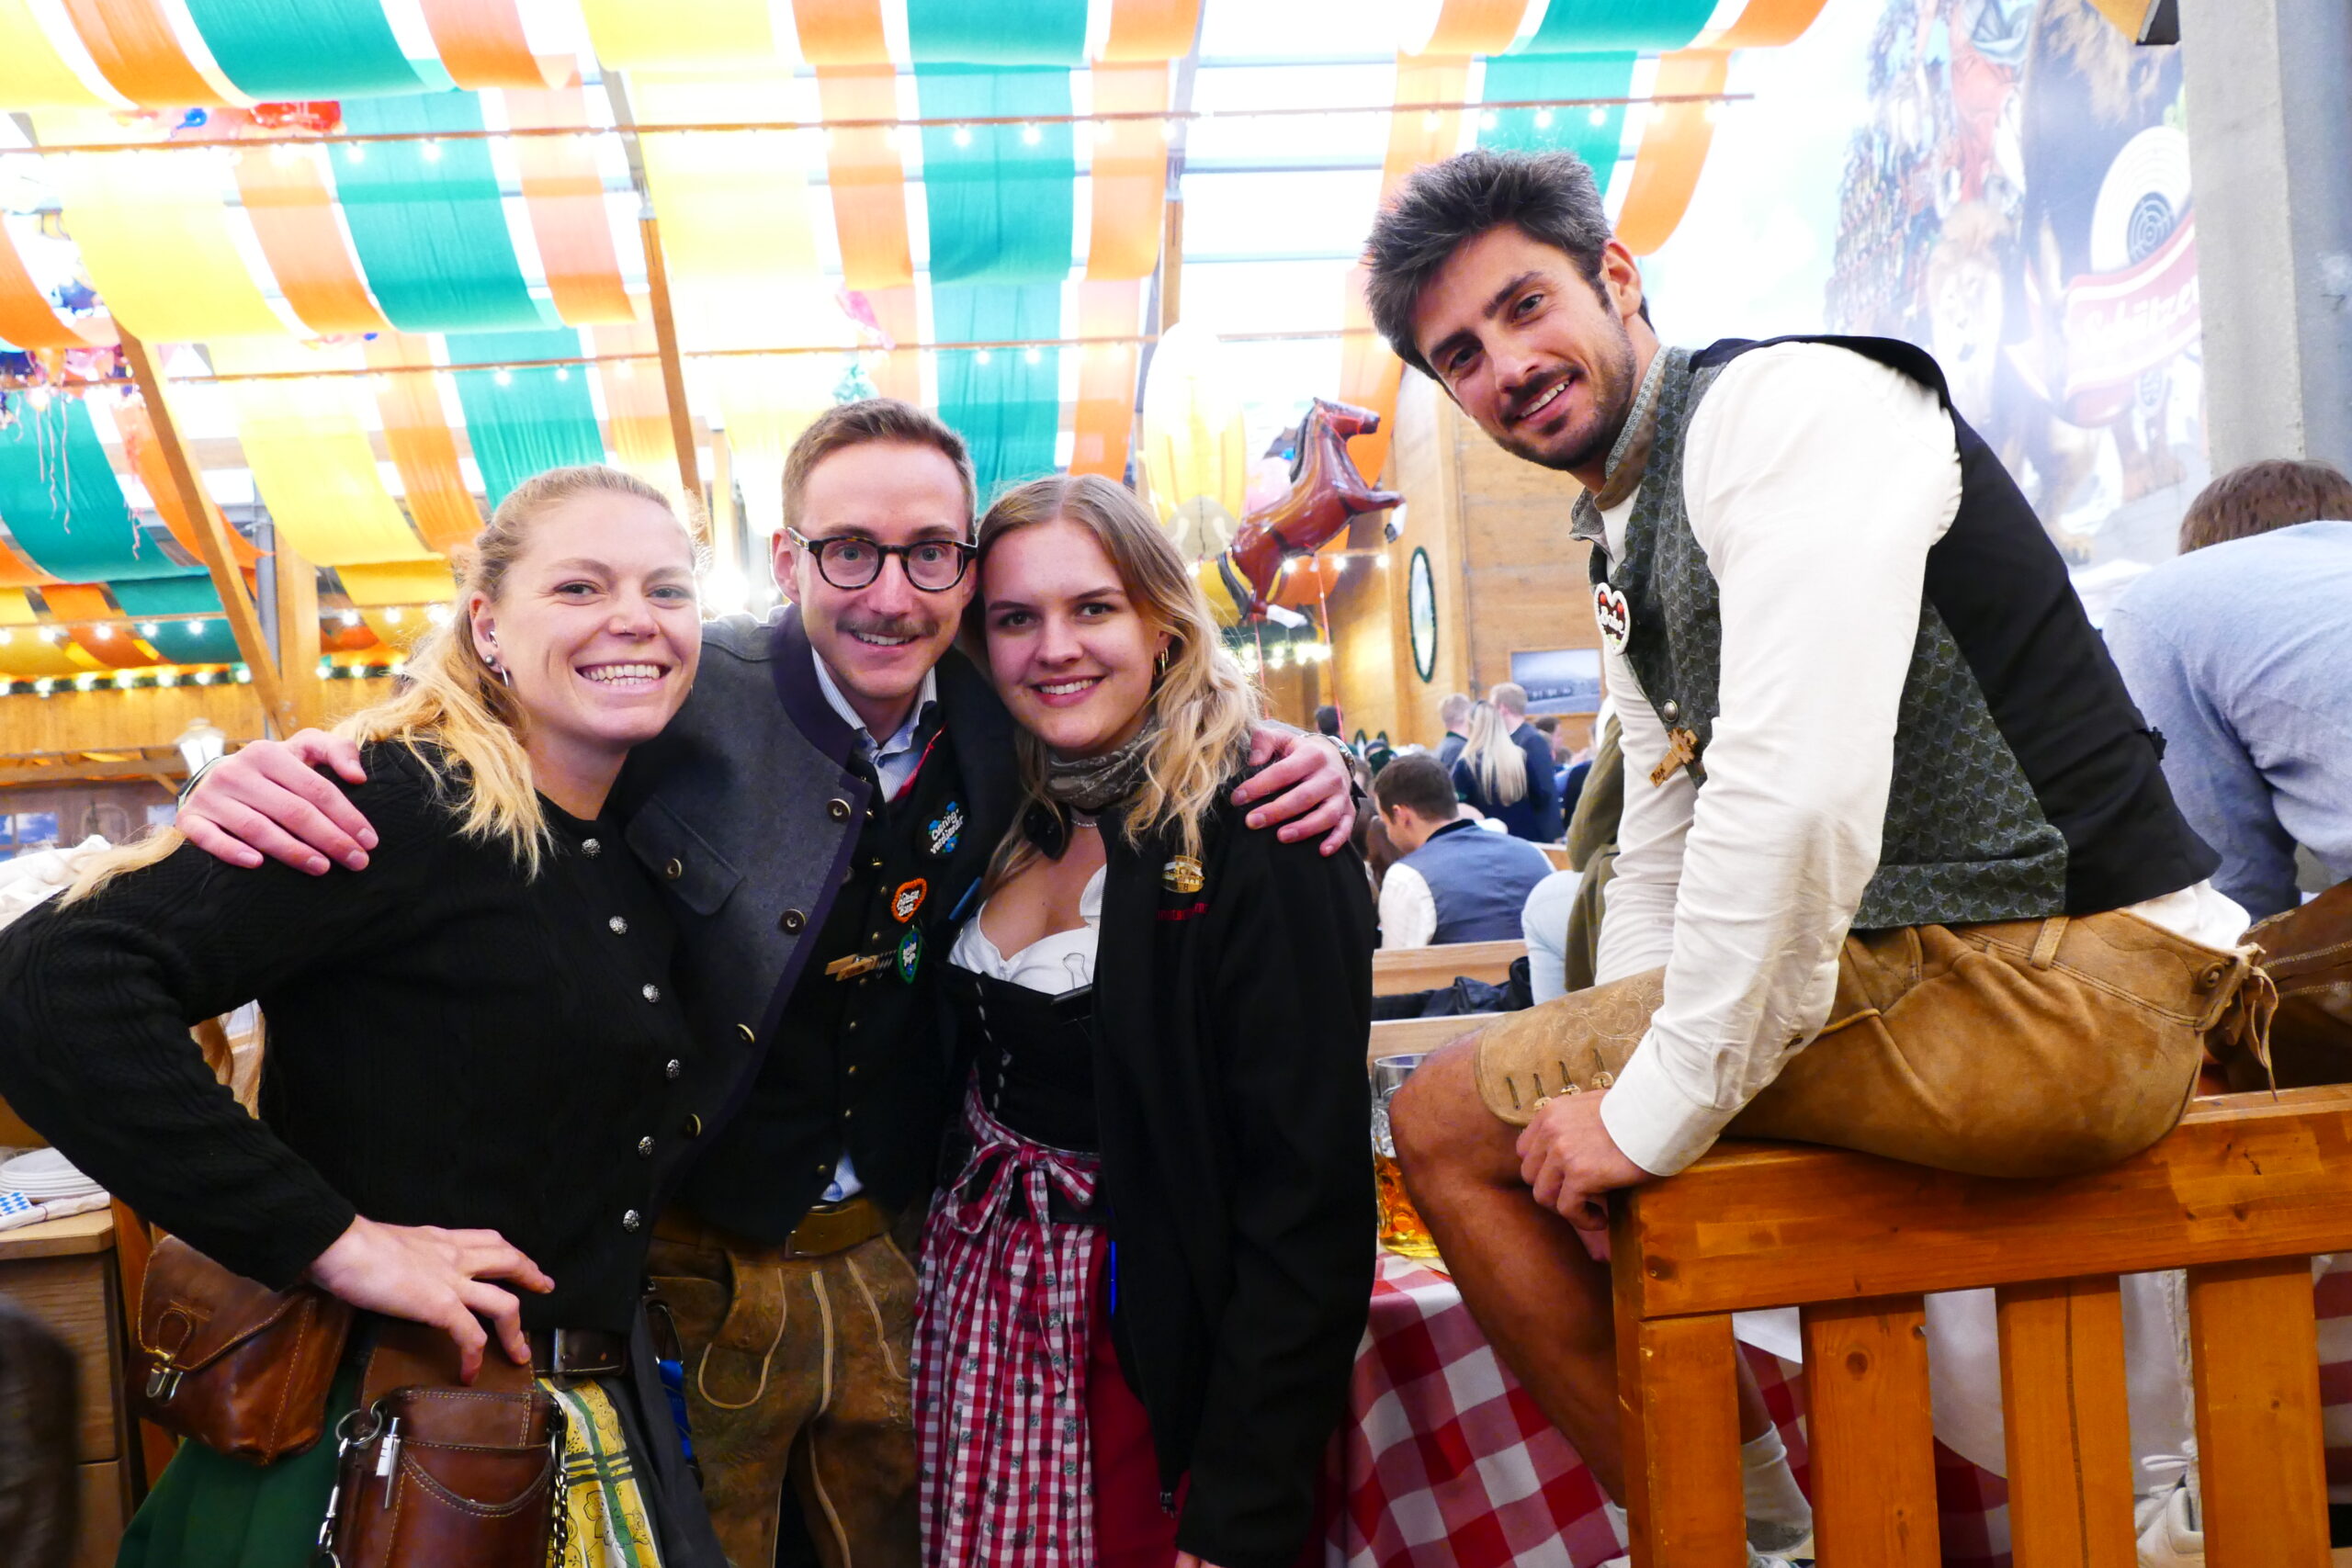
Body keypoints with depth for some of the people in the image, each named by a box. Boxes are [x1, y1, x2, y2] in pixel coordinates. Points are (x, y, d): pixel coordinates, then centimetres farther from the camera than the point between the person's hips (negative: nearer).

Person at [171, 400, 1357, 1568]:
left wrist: (1289, 763, -11)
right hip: (696, 1271, -3)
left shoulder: (1001, 723, -6)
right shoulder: (684, 694, -18)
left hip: (896, 1263, 4)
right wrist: (270, 780, -29)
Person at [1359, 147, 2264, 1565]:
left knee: (1446, 1119, -7)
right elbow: (1658, 869, 20)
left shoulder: (1788, 401, -11)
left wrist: (1660, 1108, -16)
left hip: (2058, 987, -10)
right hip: (1913, 969, 10)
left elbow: (1798, 787, -23)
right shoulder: (1628, 561, 18)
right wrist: (1591, 1101, 7)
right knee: (1494, 1127, 18)